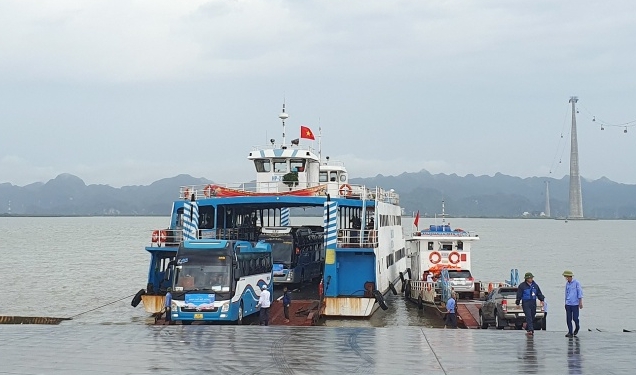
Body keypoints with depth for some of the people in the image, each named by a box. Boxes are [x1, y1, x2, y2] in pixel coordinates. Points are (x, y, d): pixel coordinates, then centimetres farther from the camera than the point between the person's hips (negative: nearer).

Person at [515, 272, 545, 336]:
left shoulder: (535, 285, 11)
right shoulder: (522, 286, -2)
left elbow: (539, 293, 17)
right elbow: (519, 295, -2)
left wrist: (542, 299, 4)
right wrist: (517, 303, -4)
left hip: (533, 303, 5)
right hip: (525, 303, -5)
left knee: (532, 316, 8)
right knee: (528, 316, -14)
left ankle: (527, 328, 24)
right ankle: (530, 330, -20)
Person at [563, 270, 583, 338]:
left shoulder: (576, 283, -6)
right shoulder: (567, 284, 11)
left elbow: (580, 293, -7)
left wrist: (580, 302, -11)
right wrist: (565, 303, 20)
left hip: (575, 304, -5)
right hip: (568, 304, 5)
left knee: (575, 318, -3)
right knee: (568, 319, -1)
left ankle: (577, 327, 26)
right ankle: (570, 332, 4)